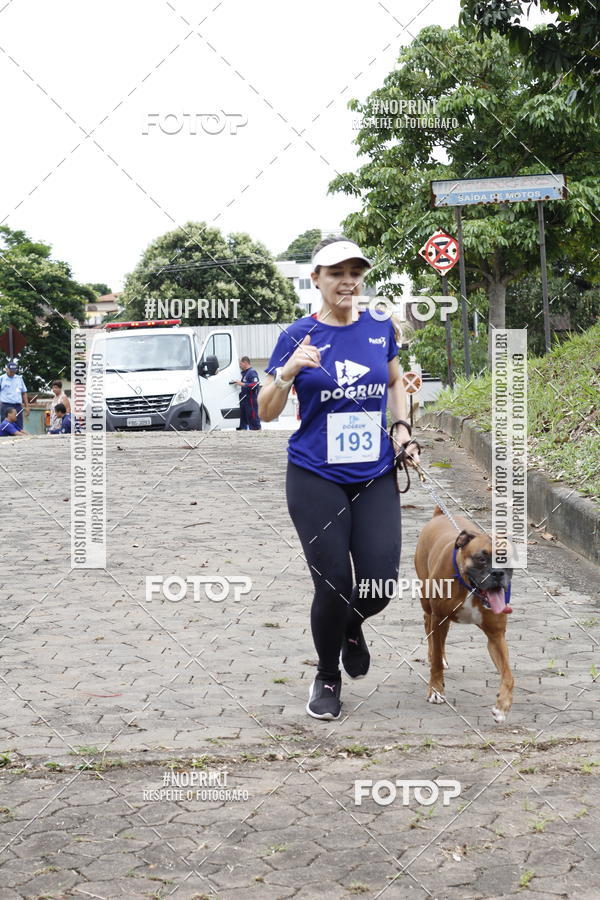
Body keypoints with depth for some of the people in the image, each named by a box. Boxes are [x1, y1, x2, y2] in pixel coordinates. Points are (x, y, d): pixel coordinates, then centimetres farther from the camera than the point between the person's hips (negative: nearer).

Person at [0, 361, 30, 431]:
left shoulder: (19, 379, 14)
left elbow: (24, 393, 19)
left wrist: (27, 406, 13)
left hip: (18, 406, 4)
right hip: (6, 406, -4)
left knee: (19, 428, 2)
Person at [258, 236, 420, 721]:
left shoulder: (380, 327, 3)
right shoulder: (299, 336, -6)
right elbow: (267, 413, -5)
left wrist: (402, 428, 6)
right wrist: (287, 373, -23)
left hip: (376, 477, 3)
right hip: (316, 480, -3)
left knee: (379, 585, -4)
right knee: (333, 586, -2)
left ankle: (351, 627, 34)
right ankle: (327, 677, 25)